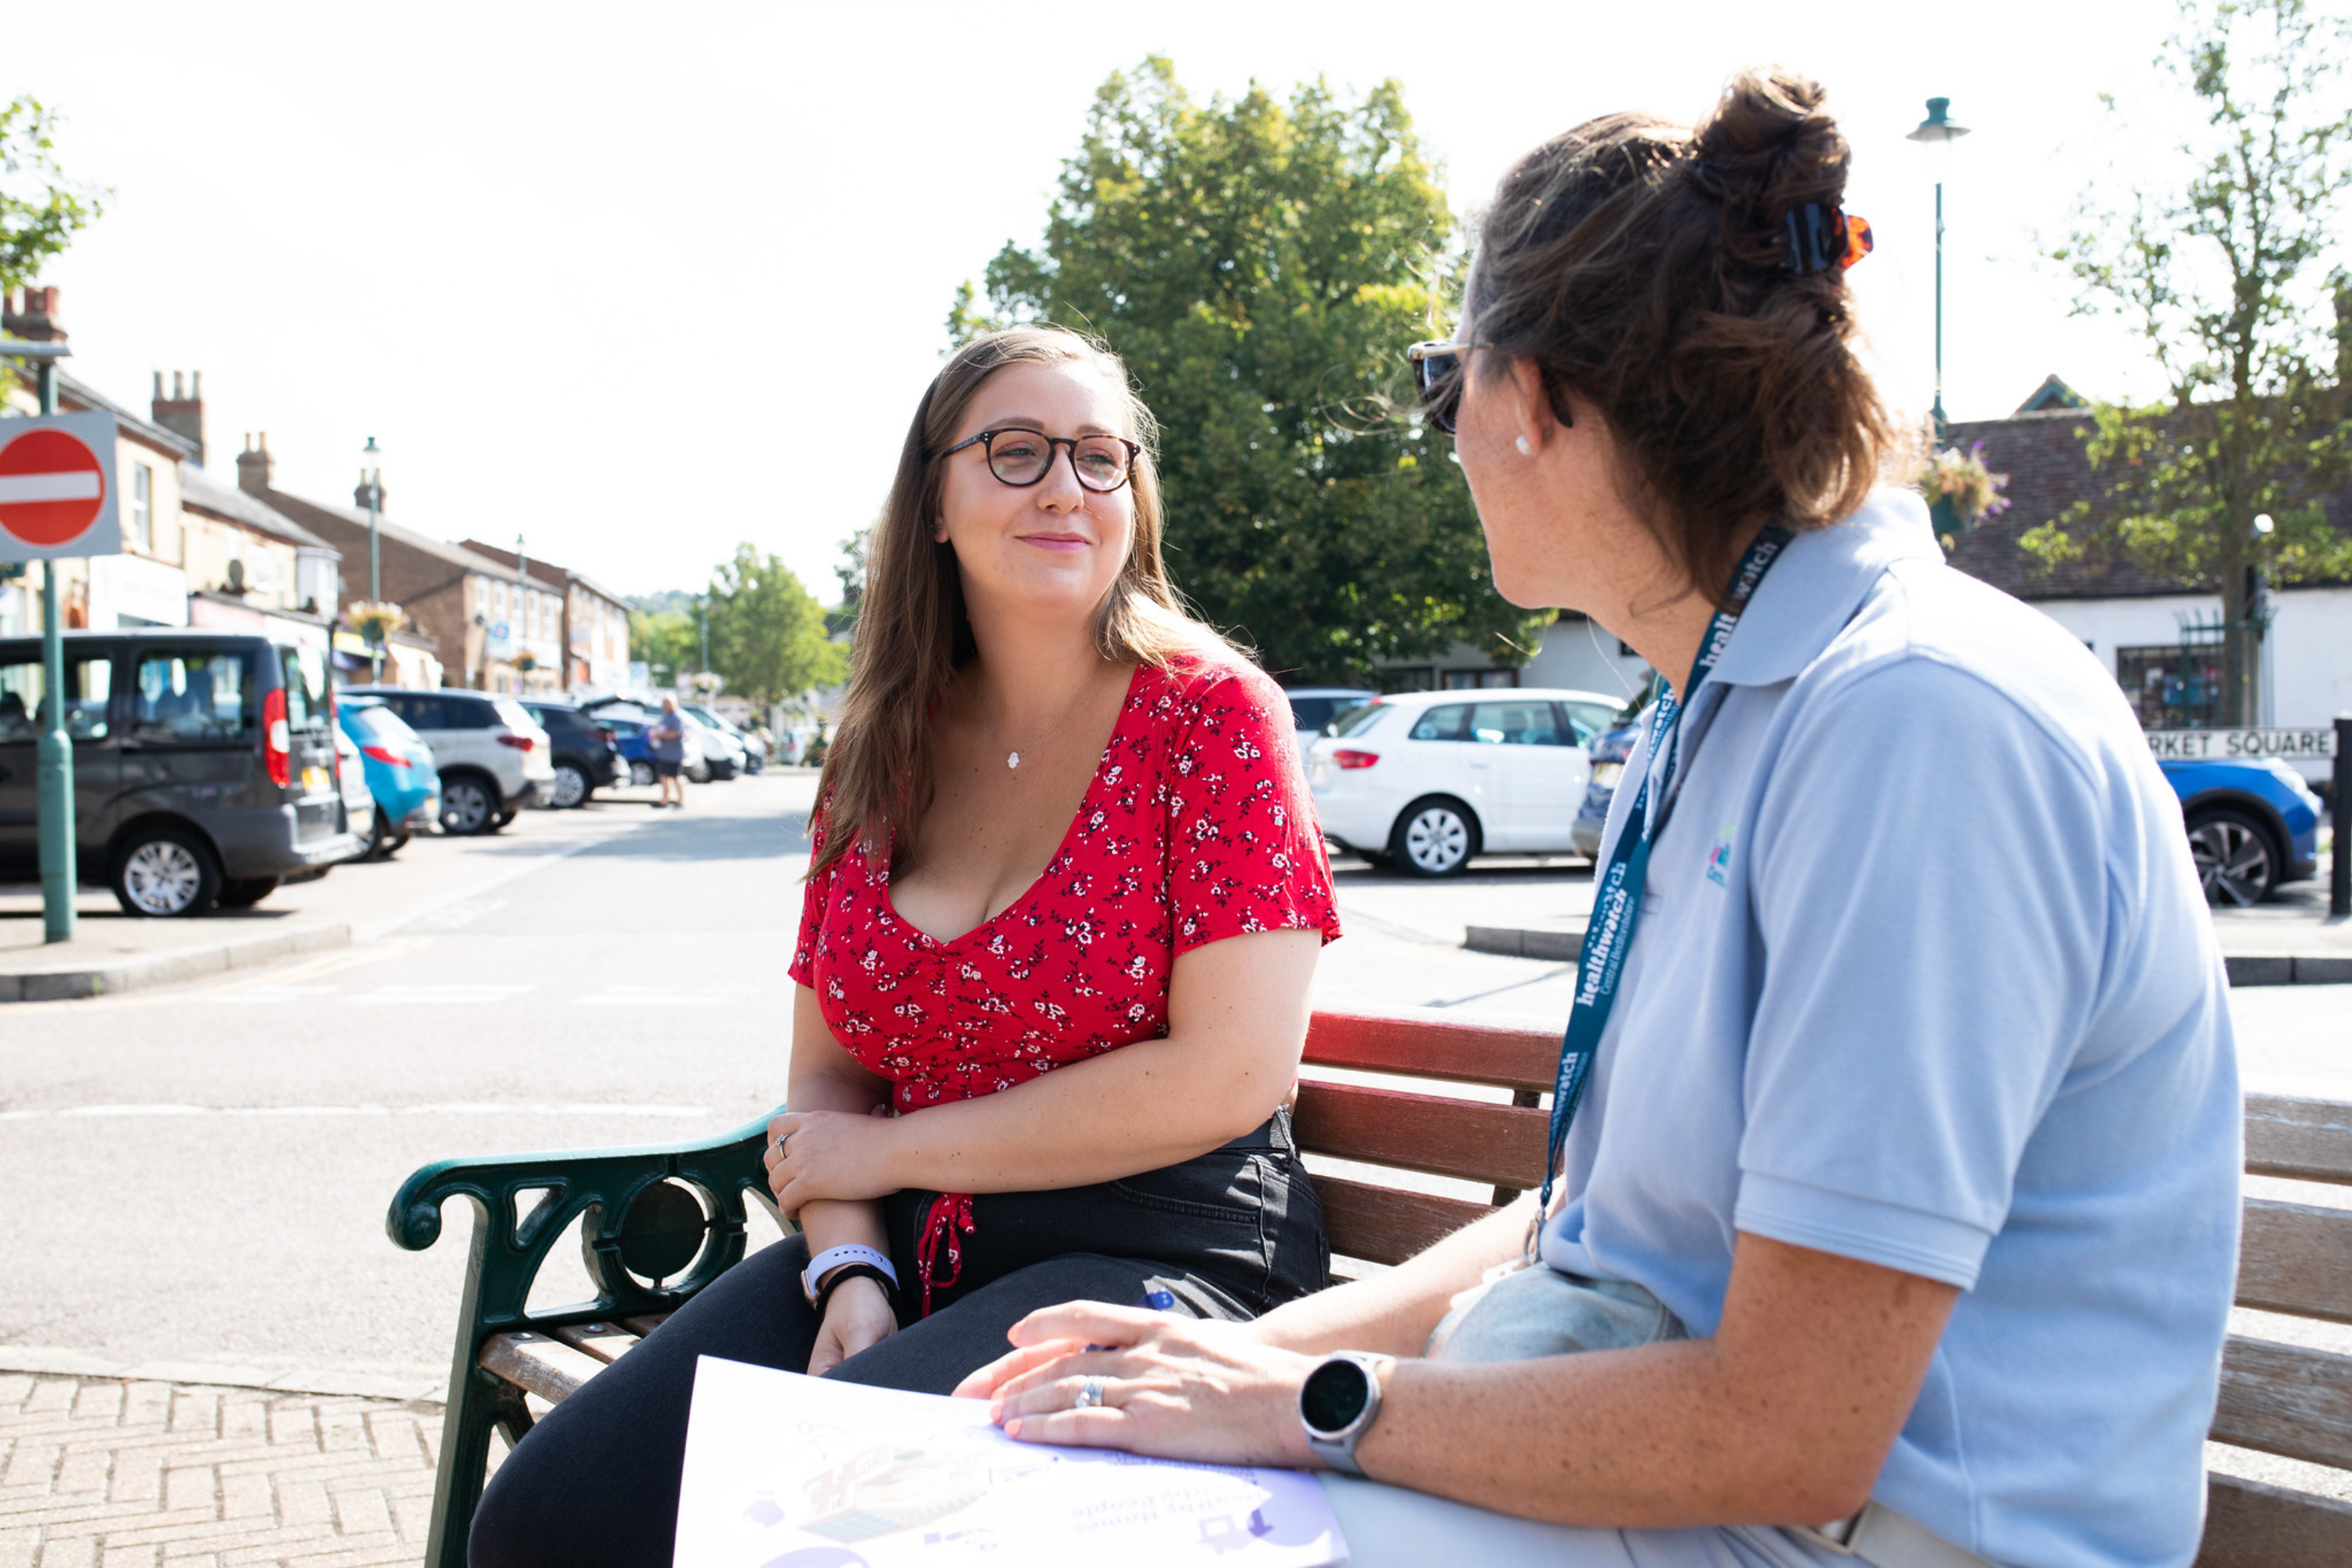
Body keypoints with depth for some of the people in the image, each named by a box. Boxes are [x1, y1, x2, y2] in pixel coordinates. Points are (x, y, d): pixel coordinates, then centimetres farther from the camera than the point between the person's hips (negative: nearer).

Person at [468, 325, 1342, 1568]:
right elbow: (828, 1077, 13)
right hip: (904, 1247, 5)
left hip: (1154, 1255, -5)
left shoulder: (1209, 711, -4)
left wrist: (888, 1151, -8)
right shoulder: (881, 753, 11)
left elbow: (1233, 1076, -13)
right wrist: (847, 1267, -10)